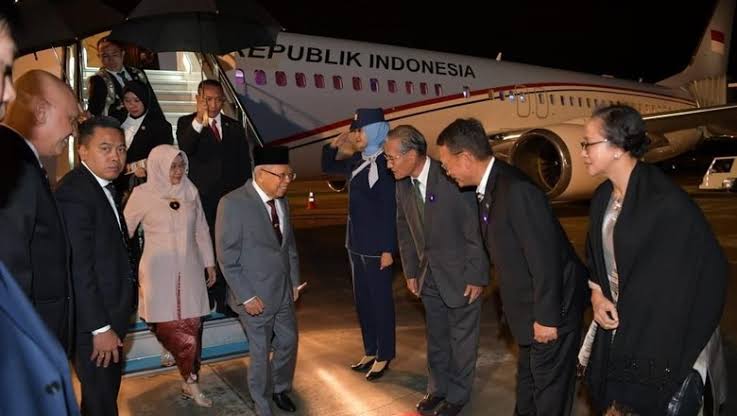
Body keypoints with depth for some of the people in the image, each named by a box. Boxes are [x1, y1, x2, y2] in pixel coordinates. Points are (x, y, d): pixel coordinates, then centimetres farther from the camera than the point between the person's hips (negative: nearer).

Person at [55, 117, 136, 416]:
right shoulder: (73, 192, -21)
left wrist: (115, 321, 10)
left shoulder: (106, 187, 9)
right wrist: (100, 328, -20)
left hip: (111, 315, 9)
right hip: (93, 322, -9)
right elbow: (78, 268, -23)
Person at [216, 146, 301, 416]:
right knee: (260, 353, 9)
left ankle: (280, 388, 43)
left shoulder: (282, 201, 3)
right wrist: (247, 296, -17)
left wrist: (294, 281, 8)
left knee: (288, 342, 17)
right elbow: (227, 258, -17)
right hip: (255, 295, -6)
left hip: (284, 291, 6)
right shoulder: (233, 203, -18)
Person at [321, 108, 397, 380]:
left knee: (380, 300, 5)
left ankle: (384, 356, 19)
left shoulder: (385, 164, -15)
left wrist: (388, 249, -18)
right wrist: (334, 145, 3)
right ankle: (370, 352, 30)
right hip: (356, 243, 8)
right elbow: (328, 167, 22)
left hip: (377, 246, -8)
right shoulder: (357, 161, 6)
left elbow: (391, 210, -17)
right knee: (362, 299, 16)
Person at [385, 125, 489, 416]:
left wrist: (476, 277, -14)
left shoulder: (452, 179, -22)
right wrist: (411, 271, 7)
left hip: (460, 274, -5)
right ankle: (438, 388, 37)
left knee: (462, 338, 10)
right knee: (435, 337, 18)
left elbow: (474, 230, -17)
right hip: (429, 275, 5)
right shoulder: (402, 185, -3)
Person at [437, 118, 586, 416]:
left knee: (549, 387, 8)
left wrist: (546, 318, -20)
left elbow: (545, 258, -27)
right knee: (528, 380, 25)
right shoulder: (488, 187, 2)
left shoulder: (516, 189, -28)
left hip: (551, 305, -9)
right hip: (529, 304, 9)